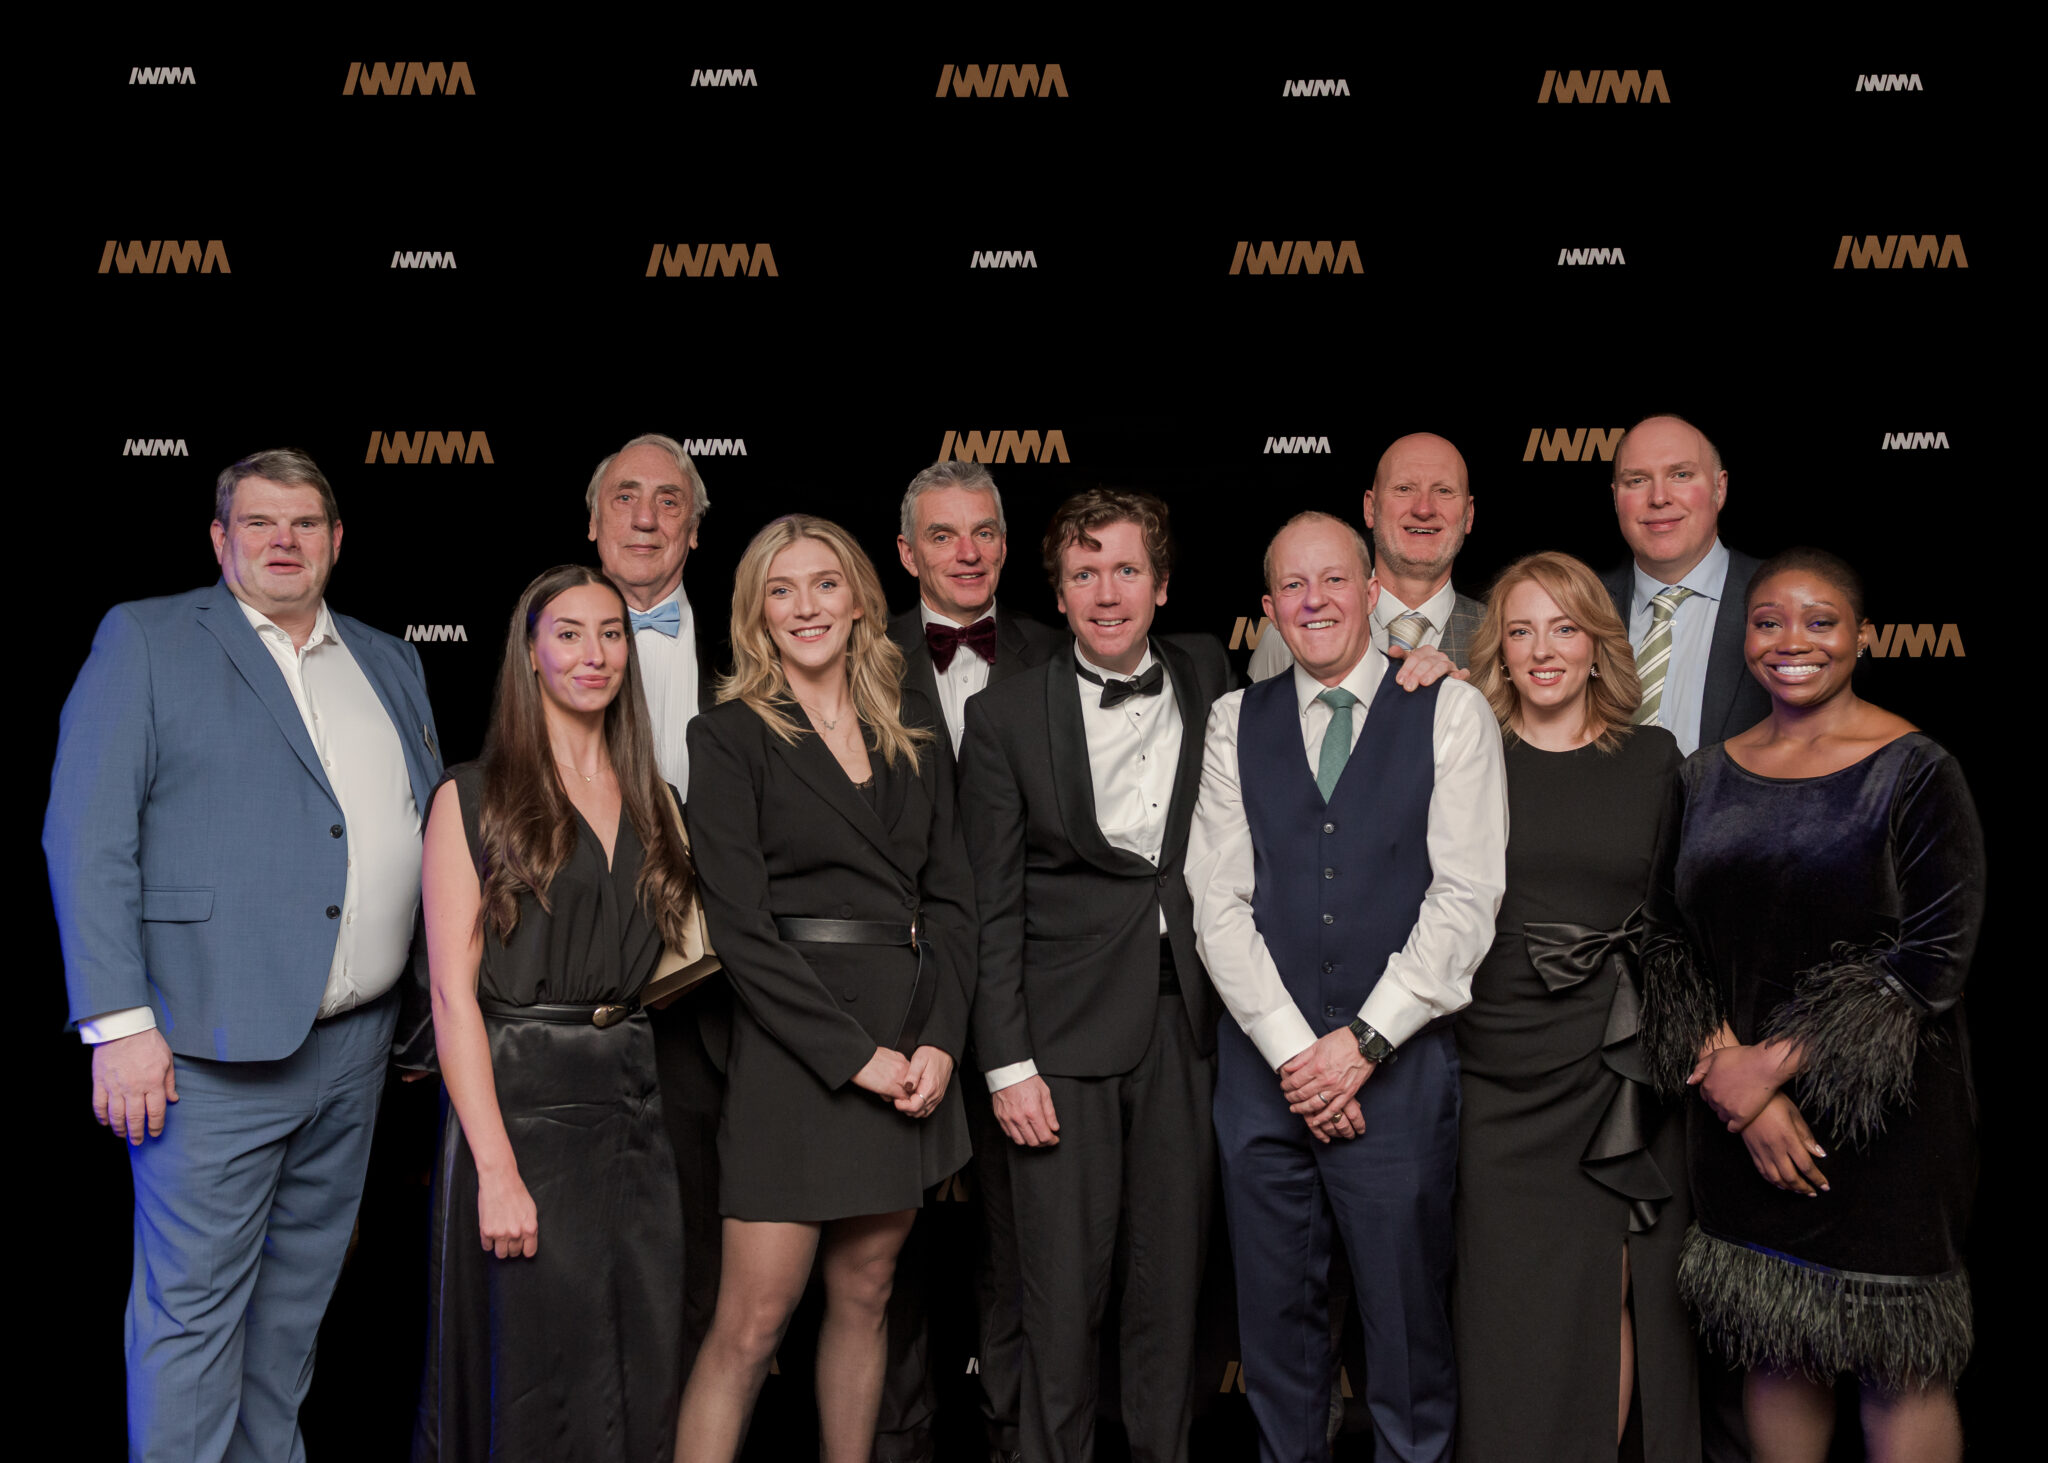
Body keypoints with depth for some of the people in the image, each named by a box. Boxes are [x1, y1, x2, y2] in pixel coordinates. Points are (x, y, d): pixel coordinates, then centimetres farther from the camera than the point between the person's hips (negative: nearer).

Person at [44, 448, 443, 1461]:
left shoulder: (388, 663, 15)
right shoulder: (146, 639, -1)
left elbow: (432, 827, 18)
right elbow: (86, 834, -8)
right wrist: (119, 1024, -16)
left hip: (356, 1039, 6)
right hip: (217, 1043, -5)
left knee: (299, 1292, 16)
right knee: (193, 1305, -1)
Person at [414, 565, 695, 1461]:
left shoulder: (653, 802, 13)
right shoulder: (473, 799, -2)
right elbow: (453, 992, -9)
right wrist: (496, 1169, -16)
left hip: (634, 1104, 5)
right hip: (518, 1100, -5)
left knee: (643, 1380, 7)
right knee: (537, 1388, 1)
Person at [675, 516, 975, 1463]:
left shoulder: (909, 736, 13)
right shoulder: (730, 736, -2)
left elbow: (951, 896, 10)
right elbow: (739, 925, -9)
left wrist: (940, 1039, -5)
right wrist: (856, 1052, -13)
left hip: (913, 1046, 5)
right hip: (796, 1049, -5)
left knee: (864, 1297, 14)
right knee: (753, 1320, -4)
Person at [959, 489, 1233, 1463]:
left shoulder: (1208, 677, 7)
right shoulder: (1007, 716, -1)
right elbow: (991, 907, -2)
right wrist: (1007, 1063, -6)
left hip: (1186, 1018, 3)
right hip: (1066, 1027, -2)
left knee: (1173, 1272, 11)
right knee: (1063, 1284, 2)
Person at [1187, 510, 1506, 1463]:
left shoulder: (1451, 713, 2)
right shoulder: (1235, 723, 9)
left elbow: (1466, 899, -5)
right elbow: (1218, 902, 3)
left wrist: (1362, 1043, -10)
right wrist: (1293, 1047, -8)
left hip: (1398, 1061, -2)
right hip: (1263, 1061, 2)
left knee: (1406, 1305, 3)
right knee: (1275, 1309, 10)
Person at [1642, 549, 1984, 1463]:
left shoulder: (1914, 772, -6)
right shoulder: (1707, 776, 8)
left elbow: (1931, 958, -11)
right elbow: (1672, 942, 6)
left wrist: (1775, 1063, -14)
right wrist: (1729, 1068, -9)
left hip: (1882, 1114, -4)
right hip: (1740, 1115, 4)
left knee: (1899, 1364, 4)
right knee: (1773, 1347, 12)